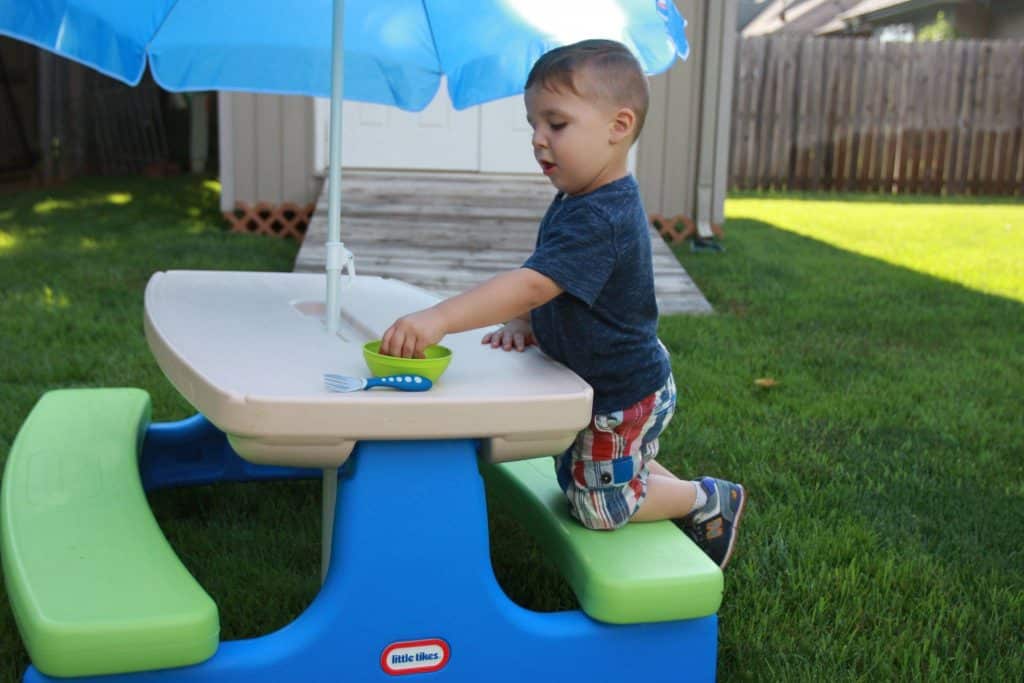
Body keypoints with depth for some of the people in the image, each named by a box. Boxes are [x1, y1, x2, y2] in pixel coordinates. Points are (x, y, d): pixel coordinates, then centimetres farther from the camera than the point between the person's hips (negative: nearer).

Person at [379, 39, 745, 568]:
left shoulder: (599, 219, -32)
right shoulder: (578, 202, 1)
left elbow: (532, 284, -44)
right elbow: (555, 289, 14)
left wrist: (439, 318, -51)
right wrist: (529, 325, -3)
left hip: (621, 397, -10)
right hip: (614, 381, 10)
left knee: (599, 505, 7)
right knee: (576, 474, 27)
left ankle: (710, 501, 24)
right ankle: (676, 490, 38)